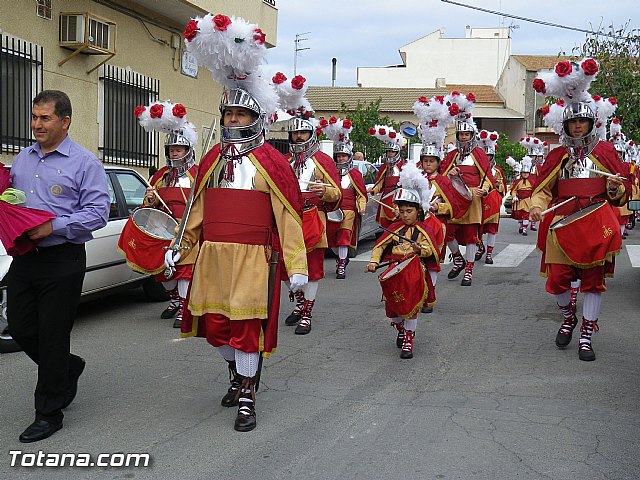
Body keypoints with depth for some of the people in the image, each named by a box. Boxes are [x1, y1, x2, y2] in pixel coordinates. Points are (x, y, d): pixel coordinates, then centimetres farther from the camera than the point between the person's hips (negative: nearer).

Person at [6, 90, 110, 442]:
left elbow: (97, 212, -12)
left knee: (52, 336, 0)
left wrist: (54, 226, -22)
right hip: (23, 258, 7)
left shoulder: (84, 163, -6)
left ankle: (49, 413, 14)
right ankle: (68, 368, 37)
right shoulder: (22, 159, 14)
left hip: (62, 261, -6)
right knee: (20, 329, 10)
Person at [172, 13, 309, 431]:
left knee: (246, 327, -1)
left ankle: (247, 398, 13)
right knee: (214, 325, 12)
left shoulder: (270, 161, -4)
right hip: (212, 256, 5)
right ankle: (238, 374, 38)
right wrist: (180, 247, 15)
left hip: (252, 257, -5)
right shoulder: (213, 159, 12)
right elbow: (198, 208, 18)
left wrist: (296, 266, -10)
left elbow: (289, 217, -6)